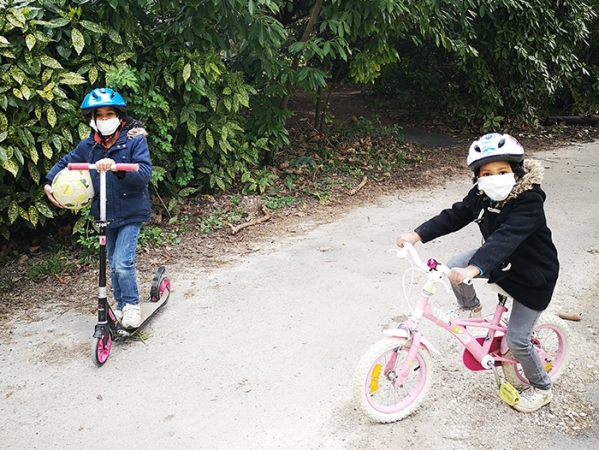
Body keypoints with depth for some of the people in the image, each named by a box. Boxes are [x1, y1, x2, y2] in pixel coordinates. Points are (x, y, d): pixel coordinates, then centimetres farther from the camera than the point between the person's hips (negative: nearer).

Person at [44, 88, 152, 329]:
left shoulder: (135, 141, -14)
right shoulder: (88, 146, -1)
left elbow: (145, 172, -26)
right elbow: (66, 163, 15)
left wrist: (116, 166, -40)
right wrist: (49, 182, 0)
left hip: (131, 213, -5)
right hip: (105, 215, 5)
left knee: (122, 263, -14)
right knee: (113, 264, 16)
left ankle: (132, 305, 9)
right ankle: (121, 305, 35)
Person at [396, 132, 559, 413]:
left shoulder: (529, 202, -32)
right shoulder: (481, 196, -10)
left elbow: (506, 238, -46)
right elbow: (453, 217, -10)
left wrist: (473, 269, -59)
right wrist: (417, 235, -23)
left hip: (532, 276, -6)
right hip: (500, 261, 6)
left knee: (516, 339, -3)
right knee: (454, 265, -18)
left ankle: (541, 389, 25)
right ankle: (471, 309, 13)